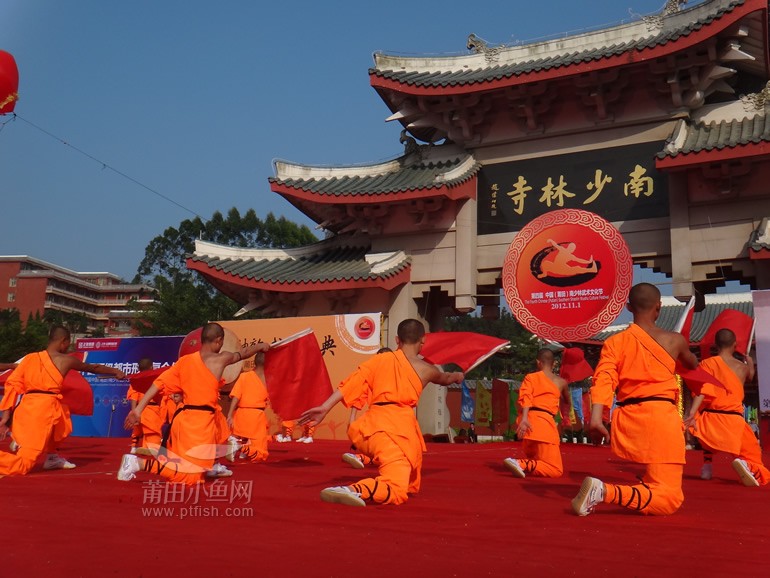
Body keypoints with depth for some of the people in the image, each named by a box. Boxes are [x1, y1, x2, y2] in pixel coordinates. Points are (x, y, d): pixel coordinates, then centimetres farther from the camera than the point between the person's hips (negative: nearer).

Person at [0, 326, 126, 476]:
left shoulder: (29, 358, 14)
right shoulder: (67, 360, 6)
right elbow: (93, 368, 22)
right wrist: (115, 372, 40)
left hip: (24, 409, 6)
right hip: (44, 409, -6)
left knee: (60, 418, 37)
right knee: (22, 465, -6)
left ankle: (52, 458, 38)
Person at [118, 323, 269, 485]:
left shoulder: (185, 360, 7)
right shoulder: (221, 359, -5)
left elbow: (159, 383, 2)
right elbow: (243, 353, 14)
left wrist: (138, 409, 1)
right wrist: (260, 346, 34)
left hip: (183, 417, 7)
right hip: (201, 420, -7)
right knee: (190, 475, -6)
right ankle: (138, 463, -17)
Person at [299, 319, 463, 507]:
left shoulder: (380, 359, 17)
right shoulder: (426, 369, 17)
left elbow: (352, 383, 2)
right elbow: (445, 379, 42)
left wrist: (325, 408, -4)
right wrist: (457, 376, 65)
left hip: (372, 424, 5)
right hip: (400, 427, -5)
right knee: (396, 491, -14)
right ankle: (352, 490, -40)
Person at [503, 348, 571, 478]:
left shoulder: (530, 377, 13)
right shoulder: (561, 382, 16)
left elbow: (525, 397, -8)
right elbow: (567, 401, 38)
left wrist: (524, 418, -20)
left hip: (529, 421, 4)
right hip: (545, 422, -4)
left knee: (533, 458, 29)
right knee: (556, 470, -4)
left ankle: (521, 464, -4)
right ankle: (521, 464, -26)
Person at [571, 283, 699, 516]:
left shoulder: (614, 342, 3)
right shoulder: (674, 340, 4)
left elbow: (603, 378, -14)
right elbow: (692, 364, 27)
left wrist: (596, 416, -23)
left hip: (628, 419, 4)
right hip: (661, 418, -4)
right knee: (668, 499, -6)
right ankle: (606, 490, -29)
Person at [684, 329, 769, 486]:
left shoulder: (708, 363, 0)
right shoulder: (742, 367, 12)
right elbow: (750, 376, 39)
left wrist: (692, 413, -24)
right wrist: (750, 362, 60)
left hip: (711, 417, 0)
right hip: (733, 420, 0)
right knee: (751, 452, 7)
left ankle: (707, 464, 22)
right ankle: (745, 463, -29)